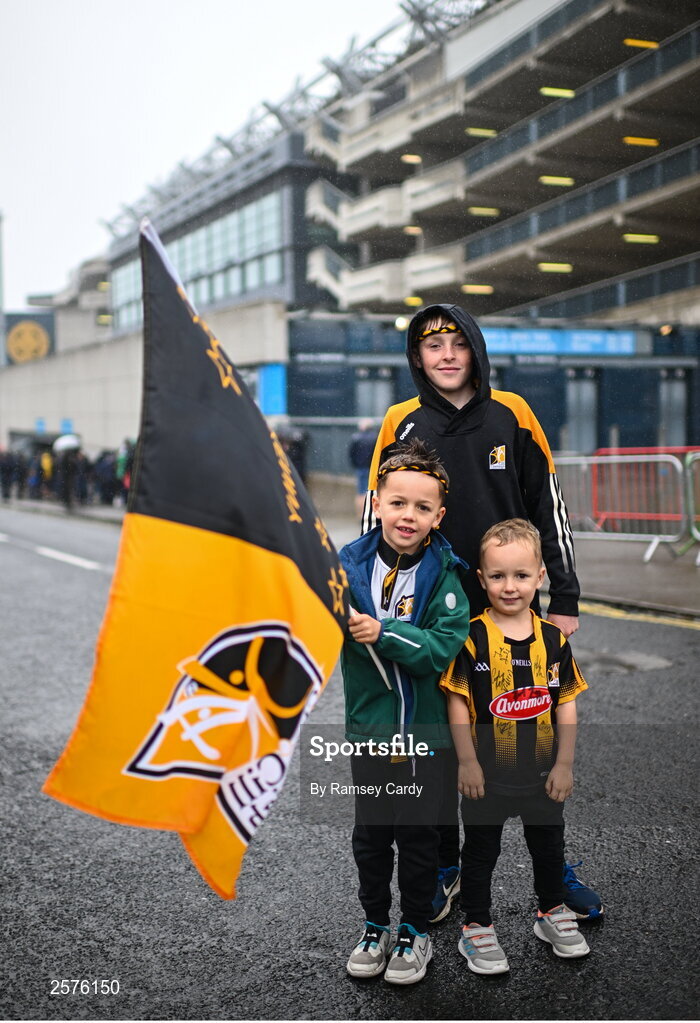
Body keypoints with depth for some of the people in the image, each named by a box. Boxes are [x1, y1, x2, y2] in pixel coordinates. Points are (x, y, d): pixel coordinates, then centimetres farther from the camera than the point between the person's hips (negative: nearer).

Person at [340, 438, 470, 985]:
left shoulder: (444, 575, -11)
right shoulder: (350, 564, -5)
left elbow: (445, 647, -21)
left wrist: (383, 633, -30)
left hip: (425, 730, -2)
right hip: (369, 725, 2)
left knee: (418, 836, 12)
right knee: (370, 835, 16)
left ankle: (415, 931, 31)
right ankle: (375, 927, 35)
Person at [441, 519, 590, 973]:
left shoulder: (553, 638, -4)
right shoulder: (473, 637, -14)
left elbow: (566, 705, 1)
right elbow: (458, 702, -11)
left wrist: (564, 764, -1)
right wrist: (467, 762, -12)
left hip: (542, 769, 3)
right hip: (487, 769, -3)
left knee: (549, 843, 20)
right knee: (481, 848, 11)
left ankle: (553, 912, 41)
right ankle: (477, 927, 26)